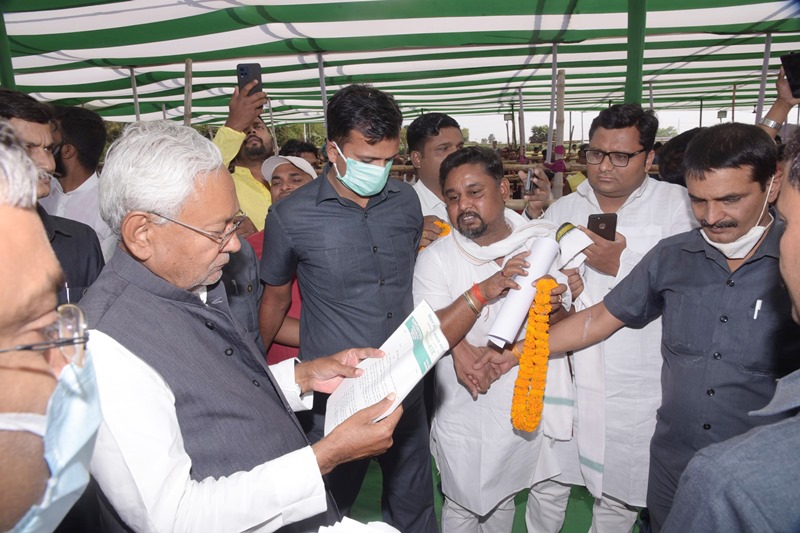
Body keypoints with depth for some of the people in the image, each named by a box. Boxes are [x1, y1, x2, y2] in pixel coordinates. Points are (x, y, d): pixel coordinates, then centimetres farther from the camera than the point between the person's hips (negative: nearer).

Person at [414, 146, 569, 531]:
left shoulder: (545, 241, -6)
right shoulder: (434, 258, -12)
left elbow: (566, 320, 3)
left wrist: (553, 307, -20)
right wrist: (482, 292, -31)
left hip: (523, 403, 2)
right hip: (462, 409, -2)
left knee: (501, 499, 23)